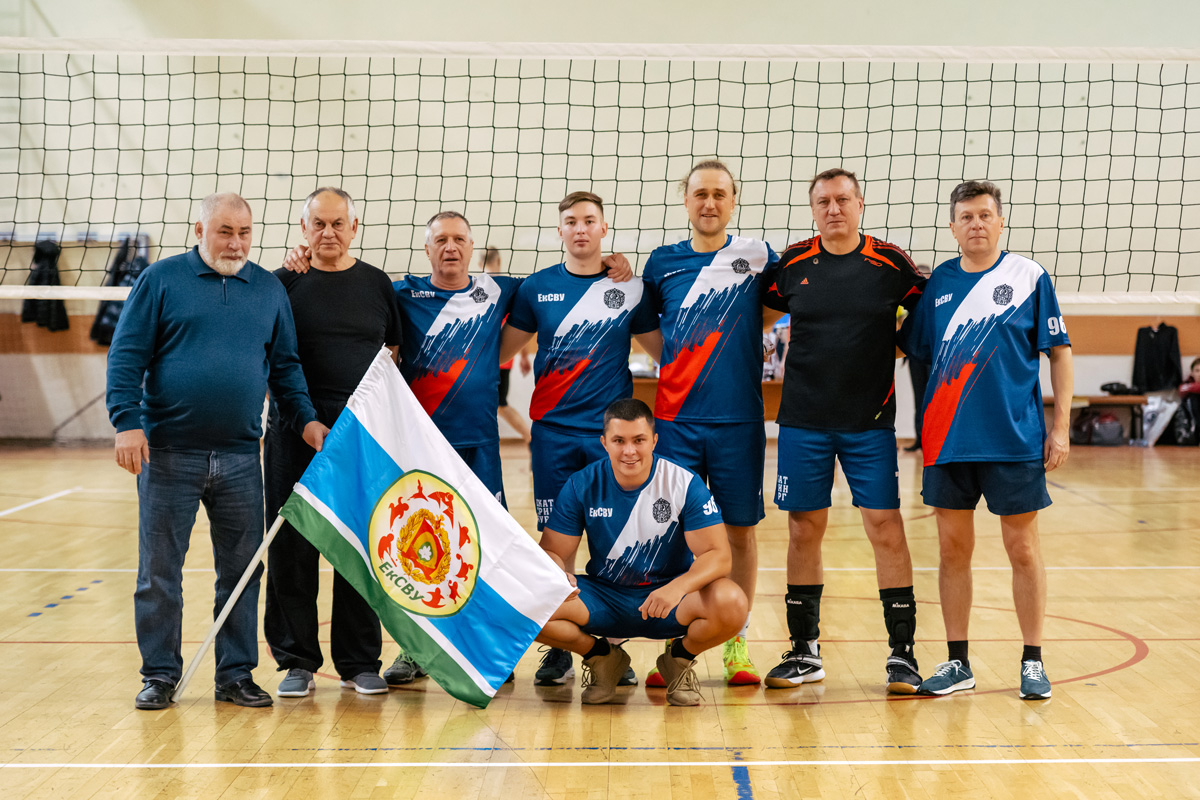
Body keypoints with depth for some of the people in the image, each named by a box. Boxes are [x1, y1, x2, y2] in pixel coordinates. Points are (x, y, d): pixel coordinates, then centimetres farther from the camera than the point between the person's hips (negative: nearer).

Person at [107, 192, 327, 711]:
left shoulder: (269, 289, 12)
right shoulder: (161, 280, 2)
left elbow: (285, 365, 16)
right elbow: (126, 354, -2)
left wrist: (305, 418, 3)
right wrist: (127, 421, -13)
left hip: (240, 458, 3)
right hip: (168, 453, -3)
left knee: (241, 571, 7)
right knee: (159, 572, 4)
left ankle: (236, 674, 18)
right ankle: (160, 675, 16)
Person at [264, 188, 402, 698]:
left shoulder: (376, 283, 10)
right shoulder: (283, 283, 5)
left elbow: (396, 351, 15)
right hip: (295, 431, -1)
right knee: (292, 547, 2)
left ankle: (359, 662, 16)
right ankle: (297, 661, 14)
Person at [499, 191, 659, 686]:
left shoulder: (629, 288, 4)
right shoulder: (537, 288, 6)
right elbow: (502, 350, 13)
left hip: (612, 429, -1)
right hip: (552, 430, 1)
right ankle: (558, 649, 13)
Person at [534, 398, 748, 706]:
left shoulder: (685, 484, -12)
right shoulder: (582, 485, -7)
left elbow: (719, 555, -17)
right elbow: (552, 551, -3)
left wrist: (677, 588, -38)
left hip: (669, 597, -1)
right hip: (603, 597, 2)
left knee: (731, 604, -33)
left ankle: (679, 659, 3)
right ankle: (603, 658, 6)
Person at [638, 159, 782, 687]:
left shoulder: (757, 257, 3)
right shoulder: (663, 262, 7)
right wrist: (672, 365, 8)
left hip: (739, 419, -1)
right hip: (675, 418, 1)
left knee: (740, 530, 5)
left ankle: (736, 646, 16)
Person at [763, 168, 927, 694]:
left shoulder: (890, 263, 0)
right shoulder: (791, 263, 3)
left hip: (870, 420, -1)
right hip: (802, 419, 2)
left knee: (886, 529, -4)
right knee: (804, 531, 6)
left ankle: (902, 653, 5)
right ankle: (804, 651, 18)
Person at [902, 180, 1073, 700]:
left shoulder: (1029, 277, -1)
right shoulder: (938, 281, 7)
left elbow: (1060, 352, 0)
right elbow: (915, 350, 14)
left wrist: (1061, 426, -4)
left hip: (1016, 440, -3)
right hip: (949, 439, 3)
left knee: (1022, 547, 4)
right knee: (953, 547, 7)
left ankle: (1033, 662, 17)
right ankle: (957, 663, 18)